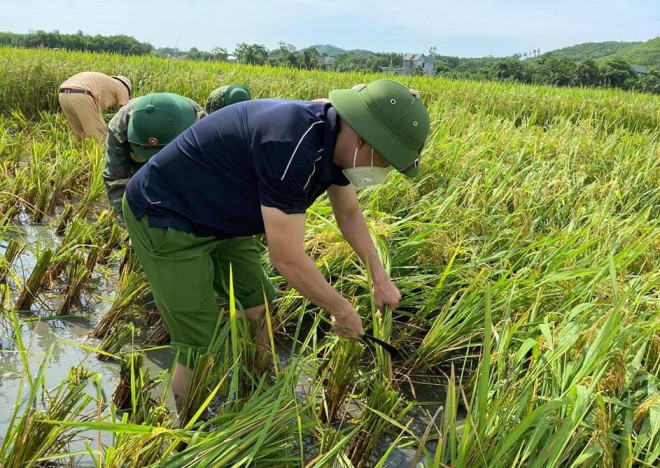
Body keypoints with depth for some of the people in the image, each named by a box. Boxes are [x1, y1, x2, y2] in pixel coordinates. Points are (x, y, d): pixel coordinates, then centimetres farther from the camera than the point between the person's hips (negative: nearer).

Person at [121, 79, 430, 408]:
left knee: (262, 311, 14)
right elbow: (287, 259, -30)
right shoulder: (291, 144, -36)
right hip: (164, 216, -9)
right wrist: (342, 310, -15)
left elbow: (349, 213, 13)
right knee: (202, 350, -5)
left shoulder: (334, 140, -6)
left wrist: (379, 276, 7)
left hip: (217, 218, 9)